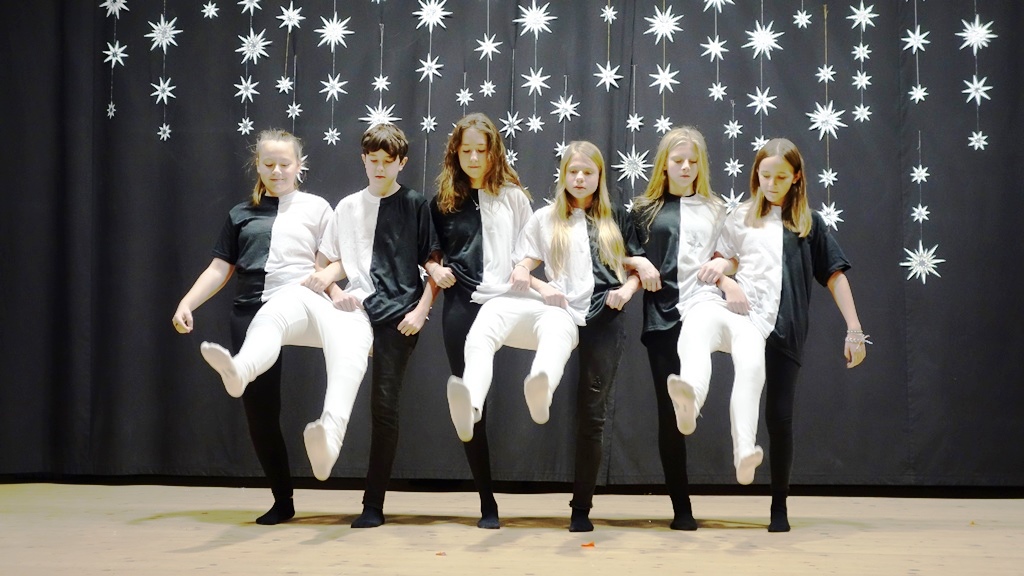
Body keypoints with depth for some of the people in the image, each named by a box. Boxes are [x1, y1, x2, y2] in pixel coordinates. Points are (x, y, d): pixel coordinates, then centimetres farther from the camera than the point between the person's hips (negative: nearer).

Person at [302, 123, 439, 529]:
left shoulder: (415, 206, 4)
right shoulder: (349, 207, 13)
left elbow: (434, 264, 2)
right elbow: (335, 263, 17)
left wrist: (421, 310, -8)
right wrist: (326, 277, -5)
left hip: (399, 315, -3)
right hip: (356, 308, 3)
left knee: (384, 404, -3)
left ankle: (374, 505, 4)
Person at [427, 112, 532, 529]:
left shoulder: (513, 196, 6)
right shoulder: (443, 201, 9)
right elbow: (429, 254, 15)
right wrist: (435, 270, -5)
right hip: (462, 310, 2)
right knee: (471, 405, 5)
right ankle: (487, 502, 14)